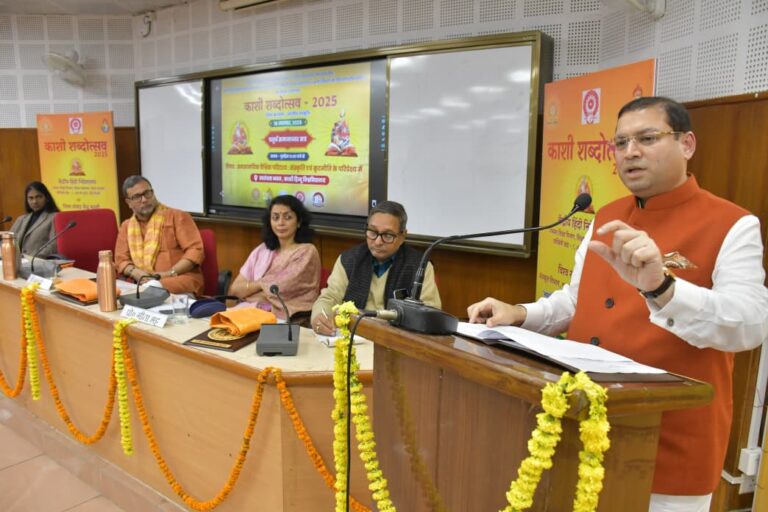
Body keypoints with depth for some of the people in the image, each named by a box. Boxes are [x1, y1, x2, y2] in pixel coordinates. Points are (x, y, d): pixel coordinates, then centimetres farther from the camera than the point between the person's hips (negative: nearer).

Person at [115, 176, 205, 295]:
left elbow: (195, 250, -3)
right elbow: (121, 260, 17)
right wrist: (137, 273, -7)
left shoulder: (178, 216, 5)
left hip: (181, 279, -5)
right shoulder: (126, 226, 21)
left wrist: (170, 273, -15)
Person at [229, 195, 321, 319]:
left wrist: (246, 290, 3)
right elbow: (234, 290, 6)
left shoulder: (307, 252, -4)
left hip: (291, 320, -5)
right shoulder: (261, 250, 12)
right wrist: (263, 283, -10)